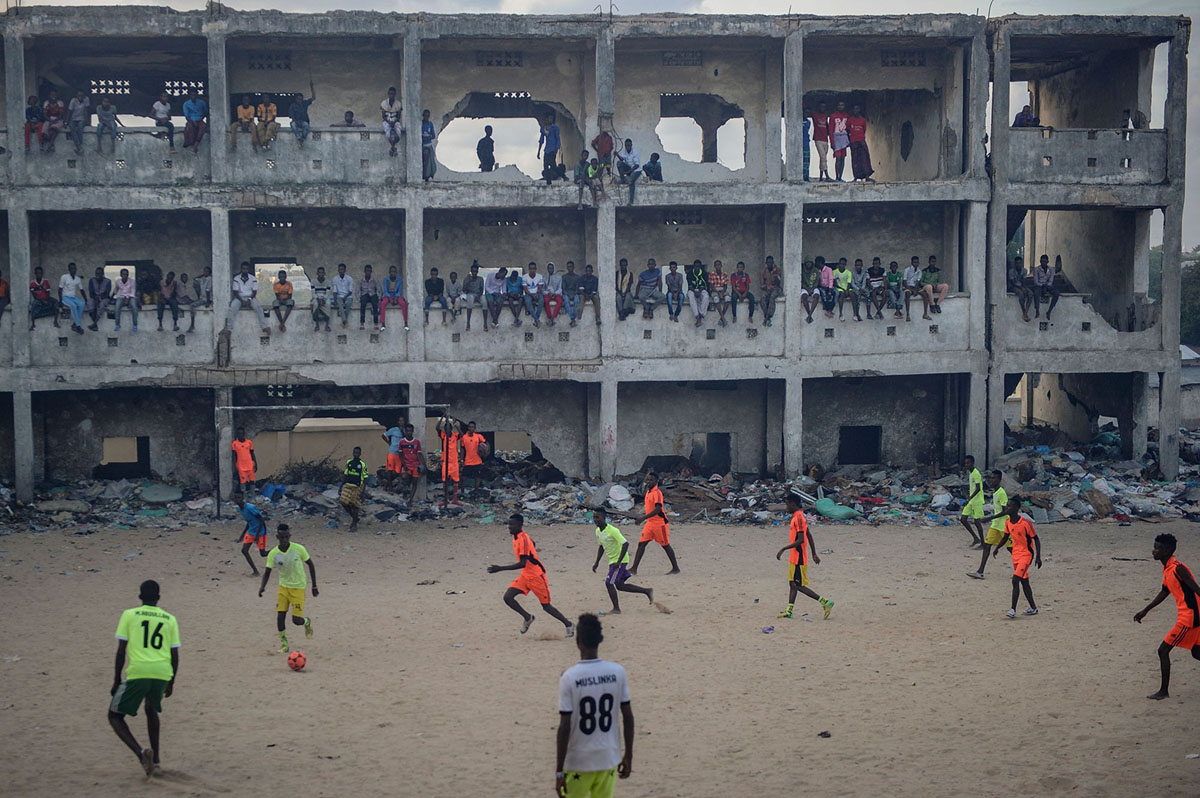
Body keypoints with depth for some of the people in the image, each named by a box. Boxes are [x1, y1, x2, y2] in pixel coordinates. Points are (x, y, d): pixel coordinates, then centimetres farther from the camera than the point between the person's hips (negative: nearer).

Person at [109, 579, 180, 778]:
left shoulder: (129, 615, 5)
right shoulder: (170, 619, 12)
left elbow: (121, 650, 1)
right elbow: (175, 655, 11)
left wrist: (117, 679, 9)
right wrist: (171, 682, 23)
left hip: (138, 672, -4)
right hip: (163, 673, 4)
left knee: (115, 716, 11)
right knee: (152, 711, 30)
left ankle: (141, 753, -11)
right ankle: (155, 760, 30)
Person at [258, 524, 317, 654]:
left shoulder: (299, 549, -14)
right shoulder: (273, 554, -10)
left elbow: (310, 565, -2)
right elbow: (267, 572, -4)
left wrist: (314, 586, 0)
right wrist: (262, 586, -24)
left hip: (298, 587, -2)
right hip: (283, 586, 2)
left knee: (297, 620, -6)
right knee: (280, 615, -9)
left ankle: (307, 622, 31)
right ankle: (283, 644, 9)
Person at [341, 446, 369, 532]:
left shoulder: (362, 465, -7)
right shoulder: (349, 463, 7)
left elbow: (365, 479, -6)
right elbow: (345, 475, 15)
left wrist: (363, 491, -11)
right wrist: (342, 486, 11)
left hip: (357, 487, -4)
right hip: (348, 485, 4)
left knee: (354, 506, -2)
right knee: (343, 502, -5)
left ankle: (354, 525, 9)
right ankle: (353, 516, 21)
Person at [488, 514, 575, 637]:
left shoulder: (523, 540, -25)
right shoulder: (516, 537, 3)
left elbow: (522, 564, -32)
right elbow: (532, 543, 24)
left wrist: (500, 568, -36)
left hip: (536, 576, -8)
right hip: (525, 576, 8)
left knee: (546, 606, 3)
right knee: (507, 597, -9)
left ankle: (568, 625, 21)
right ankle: (527, 618, 10)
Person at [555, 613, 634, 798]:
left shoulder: (569, 677, -16)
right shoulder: (617, 672, -5)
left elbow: (565, 728, -15)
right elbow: (628, 718, 0)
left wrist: (559, 771, -9)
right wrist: (628, 756, 12)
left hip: (578, 763, -3)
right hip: (609, 759, 3)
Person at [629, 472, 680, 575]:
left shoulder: (657, 493, -16)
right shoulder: (648, 492, 11)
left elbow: (657, 509, -25)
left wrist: (644, 517, -29)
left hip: (659, 523, -8)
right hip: (650, 523, 8)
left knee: (666, 545, 1)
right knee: (641, 544, 0)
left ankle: (675, 568, 12)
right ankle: (634, 569, -1)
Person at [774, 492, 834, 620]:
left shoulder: (798, 518, -18)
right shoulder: (799, 517, 13)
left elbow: (801, 540, -25)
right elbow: (809, 537, 18)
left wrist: (783, 549, -24)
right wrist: (814, 554, 22)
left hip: (798, 558, -10)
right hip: (795, 557, 10)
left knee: (799, 585, -6)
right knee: (792, 584, 10)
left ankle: (825, 602, -4)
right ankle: (789, 611, 12)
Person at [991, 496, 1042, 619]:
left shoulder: (1025, 523, -19)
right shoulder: (1007, 522, 2)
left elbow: (1036, 539, -13)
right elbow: (1006, 537, 19)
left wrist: (1038, 557, -17)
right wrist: (997, 548, 8)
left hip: (1026, 555, -7)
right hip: (1015, 555, 7)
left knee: (1015, 580, -17)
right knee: (1024, 582, 13)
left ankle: (1013, 610, -16)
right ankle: (1033, 608, 25)